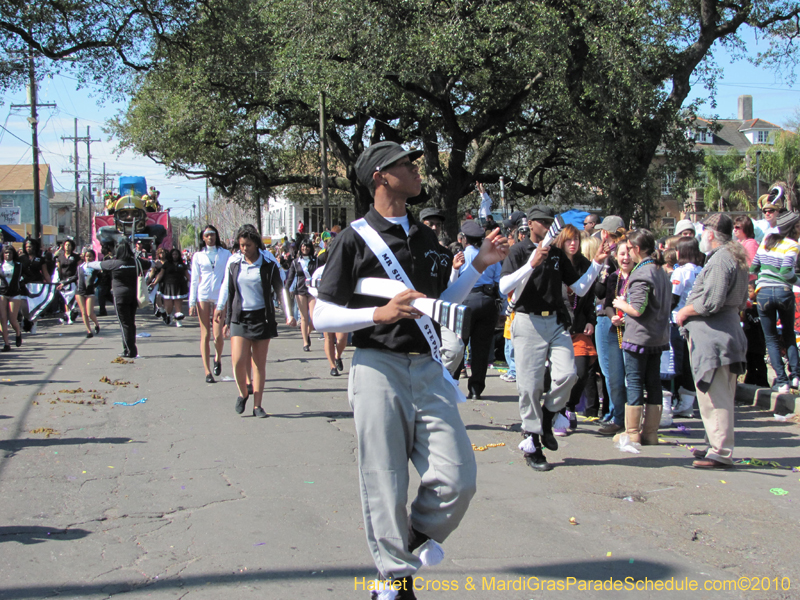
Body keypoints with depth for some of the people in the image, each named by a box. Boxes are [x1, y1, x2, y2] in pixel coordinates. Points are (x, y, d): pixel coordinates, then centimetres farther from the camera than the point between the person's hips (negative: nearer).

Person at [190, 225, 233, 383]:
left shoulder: (225, 254, 7)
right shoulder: (198, 256, 8)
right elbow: (194, 280, 8)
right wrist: (192, 303, 2)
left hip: (220, 297, -1)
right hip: (203, 297, 1)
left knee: (218, 335, -8)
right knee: (205, 335, 0)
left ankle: (218, 358, 23)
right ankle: (207, 371, 3)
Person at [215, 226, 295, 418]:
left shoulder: (268, 265, -1)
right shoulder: (233, 263, 5)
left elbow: (280, 290, 1)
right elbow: (228, 290, 13)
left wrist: (288, 314, -10)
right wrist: (227, 320, 16)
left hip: (262, 317, -1)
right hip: (240, 318, 1)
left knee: (260, 364, 3)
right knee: (238, 360, -11)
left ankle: (257, 405, 11)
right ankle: (243, 393, 15)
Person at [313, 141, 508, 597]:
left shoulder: (426, 238, 17)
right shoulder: (356, 238, -2)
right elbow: (323, 315, -4)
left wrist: (479, 266, 14)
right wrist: (380, 313, -19)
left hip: (428, 370, 5)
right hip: (379, 368, -5)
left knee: (459, 478, -4)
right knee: (386, 488, -1)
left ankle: (414, 541, 23)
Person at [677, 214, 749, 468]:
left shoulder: (720, 260, -16)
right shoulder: (735, 259, 18)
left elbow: (710, 302, -23)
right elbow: (740, 301, 24)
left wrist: (685, 312, -7)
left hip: (713, 337, -11)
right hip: (727, 330, 11)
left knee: (715, 396, -9)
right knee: (718, 396, 16)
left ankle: (721, 453, -9)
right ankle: (717, 445, 24)